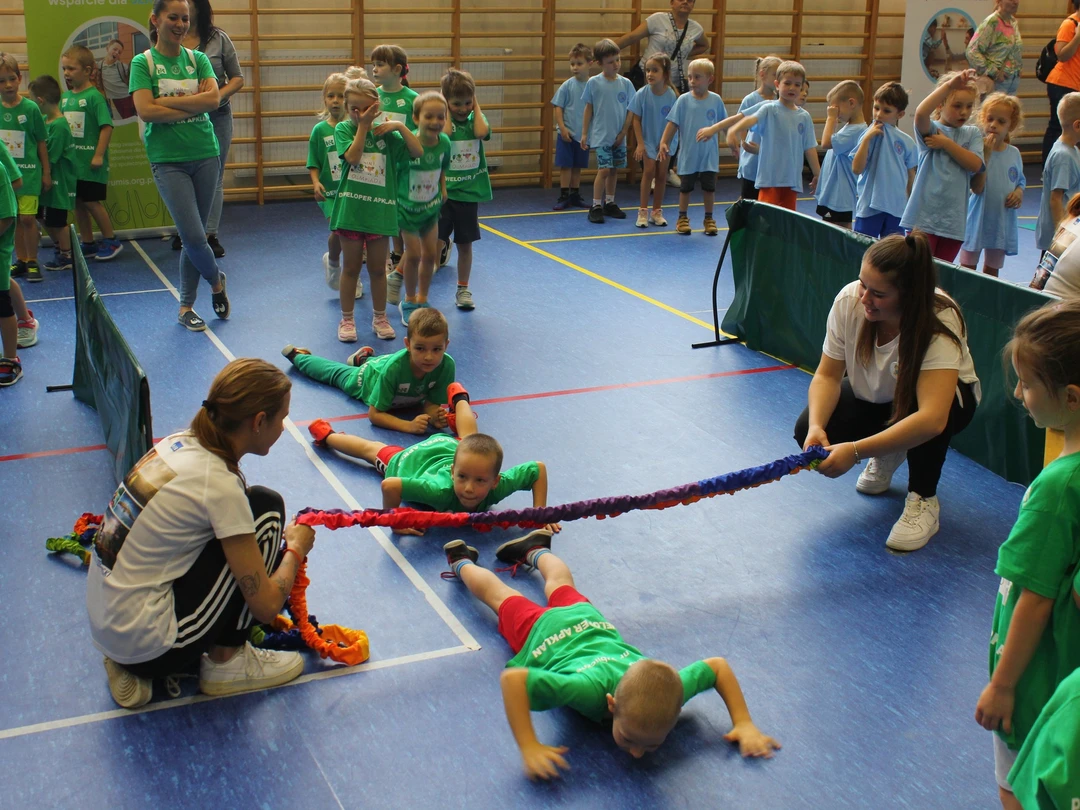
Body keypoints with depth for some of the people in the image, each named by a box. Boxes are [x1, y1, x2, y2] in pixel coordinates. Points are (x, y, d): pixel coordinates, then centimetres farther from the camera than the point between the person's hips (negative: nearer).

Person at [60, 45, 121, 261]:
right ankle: (87, 243, 22)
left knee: (91, 201, -2)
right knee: (77, 202, 11)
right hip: (71, 160, 7)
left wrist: (99, 155, -21)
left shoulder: (94, 96, -13)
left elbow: (107, 126, -17)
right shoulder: (65, 97, 8)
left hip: (90, 160, -7)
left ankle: (111, 241, 12)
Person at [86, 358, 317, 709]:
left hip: (103, 625, 8)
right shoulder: (219, 484, -19)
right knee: (265, 508, -4)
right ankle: (227, 663, 7)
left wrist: (280, 547, 16)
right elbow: (266, 606, -14)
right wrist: (296, 549, 4)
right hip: (145, 643, -8)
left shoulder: (179, 443, 2)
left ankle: (135, 668, 15)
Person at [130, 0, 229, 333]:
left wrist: (168, 101, -12)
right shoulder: (143, 62, -1)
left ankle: (186, 307, 20)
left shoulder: (198, 59, 8)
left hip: (205, 154, 3)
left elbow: (213, 98, -8)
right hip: (168, 159, -3)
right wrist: (194, 103, -11)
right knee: (194, 236, -10)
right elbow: (146, 111, -13)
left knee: (193, 237, 7)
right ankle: (216, 280, 20)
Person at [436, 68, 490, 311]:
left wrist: (476, 107, -7)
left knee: (465, 243, 12)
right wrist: (445, 109, -12)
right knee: (437, 242, -10)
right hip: (443, 191, -3)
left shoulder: (476, 118, 4)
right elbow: (445, 132, -26)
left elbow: (482, 132, -18)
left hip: (469, 192, 3)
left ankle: (463, 289, 25)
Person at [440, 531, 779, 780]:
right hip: (543, 633, -3)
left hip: (590, 621, 3)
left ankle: (535, 550, 63)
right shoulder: (590, 689, -51)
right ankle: (463, 561, 55)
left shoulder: (673, 689, -40)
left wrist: (744, 723, -30)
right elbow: (512, 679, -51)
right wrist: (529, 747, -56)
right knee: (501, 596, 29)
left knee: (561, 584, 37)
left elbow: (719, 666, -22)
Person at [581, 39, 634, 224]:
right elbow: (588, 109, 1)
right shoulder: (594, 83, -5)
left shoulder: (625, 83, 0)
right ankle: (596, 207, -3)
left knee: (614, 170, 12)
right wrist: (584, 133, 0)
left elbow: (630, 110, 4)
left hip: (619, 137, 4)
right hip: (601, 136, -3)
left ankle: (609, 204, 26)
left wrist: (623, 133, -2)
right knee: (604, 169, -11)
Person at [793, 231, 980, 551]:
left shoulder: (939, 321, -37)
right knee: (808, 431, -22)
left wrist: (855, 451, -54)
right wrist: (816, 426, -38)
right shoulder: (849, 300, -27)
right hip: (874, 396, 4)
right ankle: (888, 455, 11)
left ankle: (923, 500, -12)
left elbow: (932, 418, -47)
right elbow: (828, 375, -17)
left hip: (946, 398, -3)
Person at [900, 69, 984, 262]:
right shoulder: (930, 129, -1)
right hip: (923, 217, -4)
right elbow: (921, 113, -26)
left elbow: (975, 164, -6)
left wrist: (946, 144, -9)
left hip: (954, 220, 4)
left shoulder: (973, 134, 11)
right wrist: (949, 85, -29)